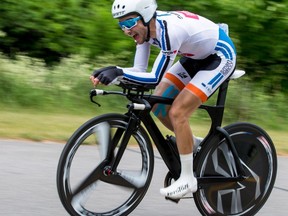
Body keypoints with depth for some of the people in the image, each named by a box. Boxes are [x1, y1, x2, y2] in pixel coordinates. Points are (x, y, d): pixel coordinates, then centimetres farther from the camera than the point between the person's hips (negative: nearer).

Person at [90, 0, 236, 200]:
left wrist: (119, 71, -40)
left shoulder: (169, 30, -35)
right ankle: (194, 145, 21)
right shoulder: (145, 27, -10)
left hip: (220, 57, -9)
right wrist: (108, 73, -23)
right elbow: (139, 70, -8)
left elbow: (156, 77, -34)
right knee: (158, 103, 0)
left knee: (177, 112, -18)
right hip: (196, 56, 9)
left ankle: (188, 180, -7)